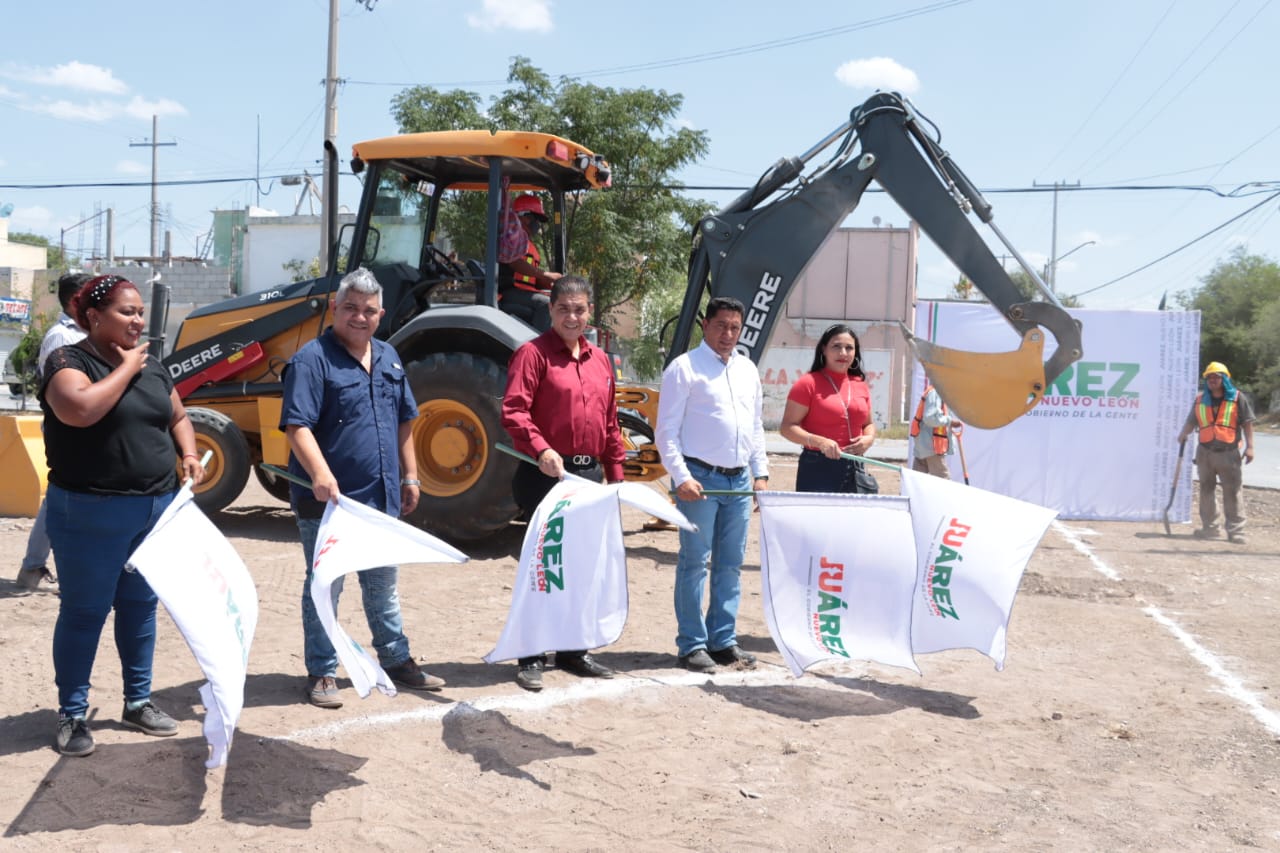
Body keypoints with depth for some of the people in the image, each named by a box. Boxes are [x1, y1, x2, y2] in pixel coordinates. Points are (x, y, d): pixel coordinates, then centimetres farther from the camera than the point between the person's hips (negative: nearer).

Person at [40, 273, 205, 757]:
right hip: (90, 514, -6)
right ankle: (71, 715, 16)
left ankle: (138, 702, 28)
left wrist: (189, 455, 3)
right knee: (84, 612, 3)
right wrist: (126, 368, -17)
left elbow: (177, 416, 22)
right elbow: (80, 410, -29)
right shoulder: (67, 361, -9)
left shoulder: (152, 365, 10)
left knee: (140, 605, 15)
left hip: (156, 508, 6)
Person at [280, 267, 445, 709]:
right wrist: (320, 474, -35)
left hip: (382, 496, 7)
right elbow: (297, 425, -22)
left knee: (383, 584, 19)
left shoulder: (388, 357, 11)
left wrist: (409, 476, 15)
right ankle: (322, 673, 16)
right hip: (329, 498, -7)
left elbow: (404, 420, 18)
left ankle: (396, 659, 32)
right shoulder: (312, 359, -12)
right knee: (324, 586, 5)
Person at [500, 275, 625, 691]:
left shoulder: (600, 359, 15)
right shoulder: (533, 353, -6)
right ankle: (531, 658, 8)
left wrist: (615, 473, 15)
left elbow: (610, 422, 19)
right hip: (548, 474, -6)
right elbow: (513, 411, -17)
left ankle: (573, 651, 25)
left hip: (589, 474, 7)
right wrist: (541, 449, -32)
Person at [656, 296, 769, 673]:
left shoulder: (748, 370, 15)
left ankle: (723, 640, 19)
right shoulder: (684, 368, -5)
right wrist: (681, 477, -16)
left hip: (739, 479, 6)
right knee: (695, 562, -2)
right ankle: (692, 645, 6)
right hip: (700, 478, -6)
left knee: (731, 564, 10)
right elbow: (667, 431, -8)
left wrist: (760, 473, 11)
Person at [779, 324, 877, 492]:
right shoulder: (808, 383, -4)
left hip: (854, 470, 5)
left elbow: (869, 424, 25)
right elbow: (787, 427, -8)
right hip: (818, 468, -5)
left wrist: (869, 438, 2)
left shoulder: (861, 385, 12)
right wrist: (819, 442, -21)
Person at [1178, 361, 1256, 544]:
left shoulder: (1237, 398, -1)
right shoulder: (1200, 399, 9)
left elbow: (1247, 423, -1)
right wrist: (1184, 433, -3)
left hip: (1229, 454, -4)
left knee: (1233, 491, -5)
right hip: (1205, 453, 4)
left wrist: (1249, 446, -6)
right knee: (1206, 489, 10)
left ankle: (1236, 530, -2)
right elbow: (1191, 421, 15)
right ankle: (1209, 527, 20)